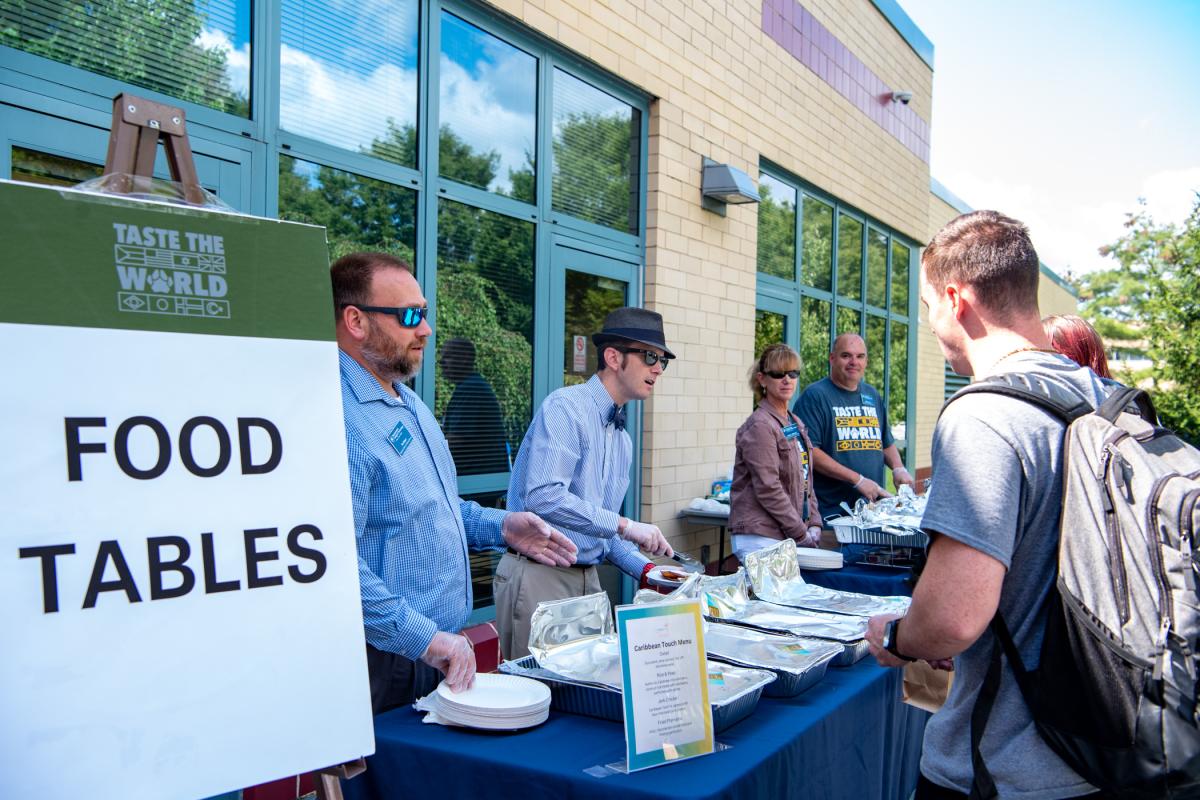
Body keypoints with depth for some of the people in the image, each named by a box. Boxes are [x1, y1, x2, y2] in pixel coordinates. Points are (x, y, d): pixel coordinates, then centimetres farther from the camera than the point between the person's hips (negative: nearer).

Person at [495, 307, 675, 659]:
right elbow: (543, 496, -27)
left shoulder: (623, 438, 13)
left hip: (587, 576, 8)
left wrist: (646, 569, 5)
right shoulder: (566, 407, -14)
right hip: (539, 575, -8)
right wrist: (624, 525, -24)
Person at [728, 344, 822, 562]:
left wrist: (814, 525, 7)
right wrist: (802, 534, -12)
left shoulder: (796, 424, 15)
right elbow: (768, 489, -16)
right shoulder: (760, 426, -11)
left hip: (788, 537, 8)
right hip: (760, 538, -8)